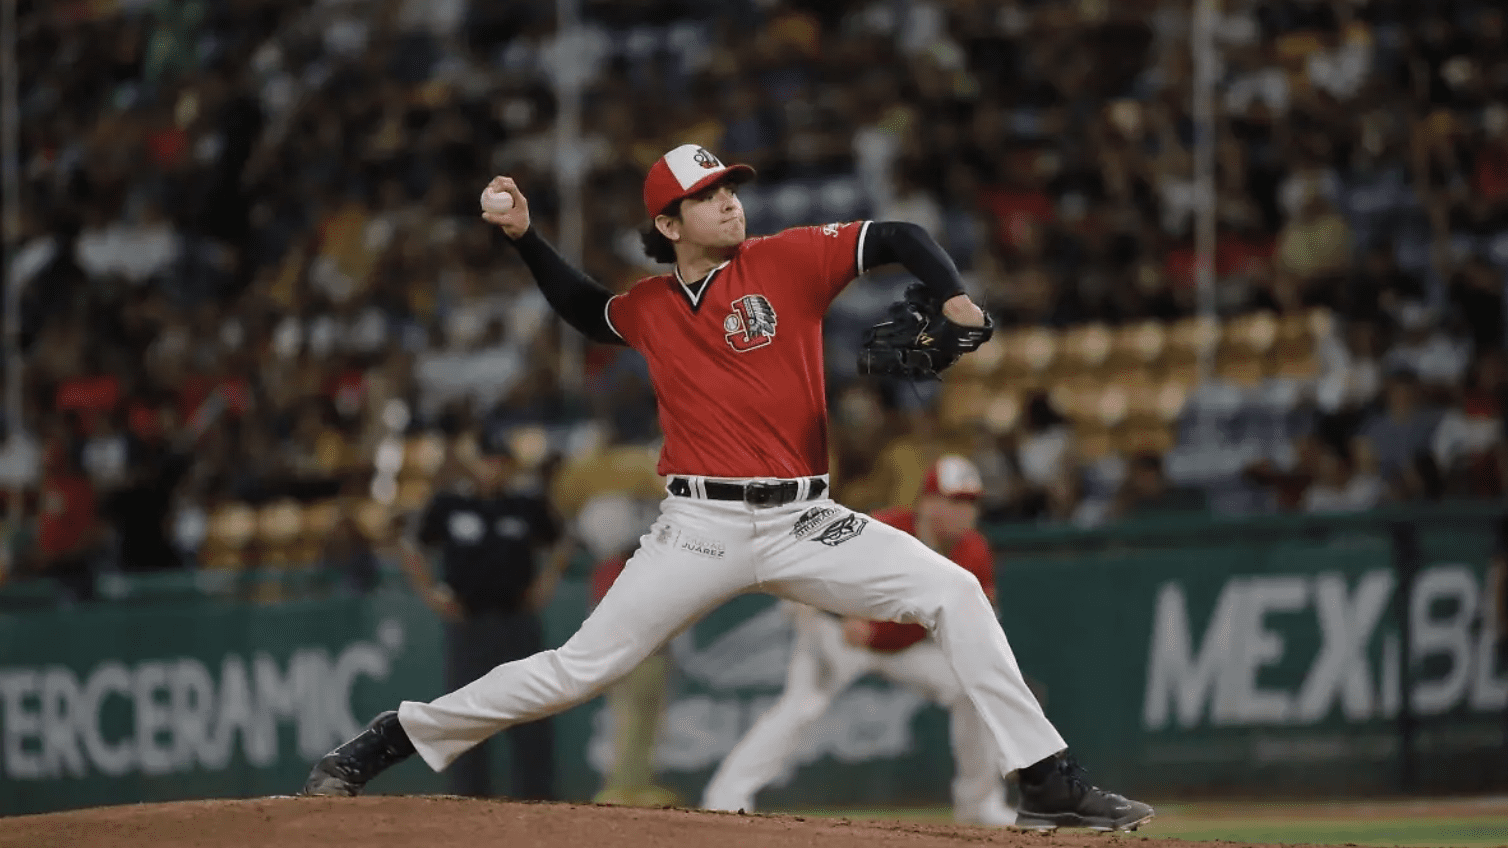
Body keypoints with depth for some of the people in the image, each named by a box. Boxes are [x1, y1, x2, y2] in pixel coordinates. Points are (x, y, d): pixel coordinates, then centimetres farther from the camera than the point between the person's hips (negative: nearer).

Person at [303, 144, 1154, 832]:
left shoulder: (787, 261, 1)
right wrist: (525, 237, 21)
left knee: (953, 592, -17)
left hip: (804, 523, 0)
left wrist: (959, 302, -19)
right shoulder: (649, 309, 10)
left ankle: (1049, 784, -14)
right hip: (700, 529, 0)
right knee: (578, 668, -3)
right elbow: (587, 309, 33)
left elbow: (900, 238, -1)